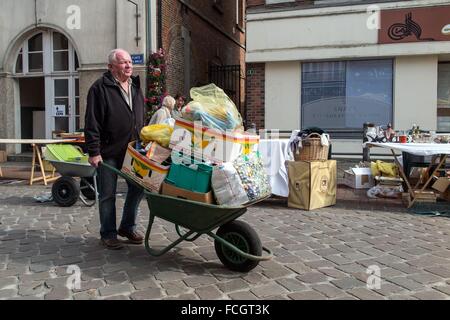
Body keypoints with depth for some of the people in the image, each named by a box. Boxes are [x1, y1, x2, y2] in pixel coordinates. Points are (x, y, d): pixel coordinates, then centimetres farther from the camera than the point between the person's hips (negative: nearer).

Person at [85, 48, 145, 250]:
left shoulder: (135, 86, 14)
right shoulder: (100, 88, -8)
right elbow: (92, 123, -12)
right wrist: (94, 152, -16)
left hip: (133, 150, 6)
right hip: (109, 152, -6)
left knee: (138, 188, 9)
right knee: (107, 195, 4)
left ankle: (127, 227, 27)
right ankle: (108, 234, 18)